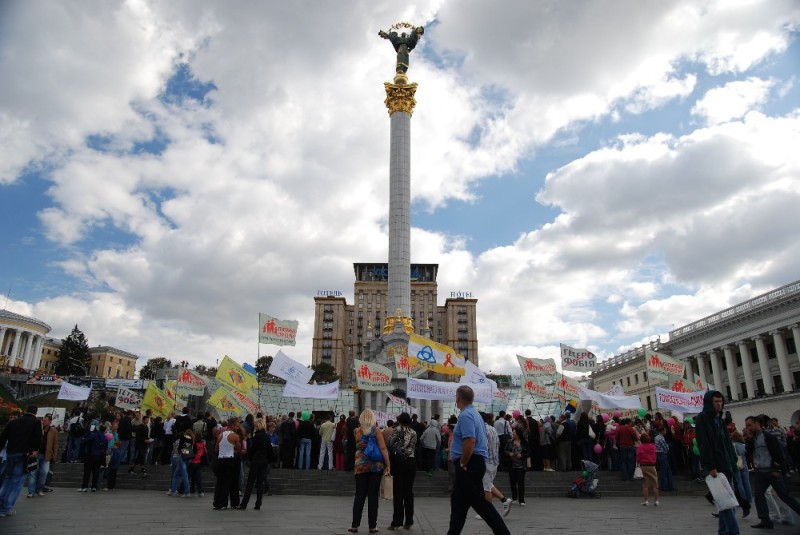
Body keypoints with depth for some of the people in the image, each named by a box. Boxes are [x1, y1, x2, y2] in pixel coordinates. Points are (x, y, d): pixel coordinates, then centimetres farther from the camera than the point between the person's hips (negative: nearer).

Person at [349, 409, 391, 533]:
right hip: (376, 466, -2)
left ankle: (355, 525, 11)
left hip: (360, 466, 2)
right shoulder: (376, 430, -6)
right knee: (373, 495, 4)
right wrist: (388, 465, -9)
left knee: (359, 495, 9)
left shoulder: (357, 431, 2)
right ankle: (372, 526, 8)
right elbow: (383, 448, -11)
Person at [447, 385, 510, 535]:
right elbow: (477, 441, 19)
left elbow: (470, 441, -28)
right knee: (458, 501, 15)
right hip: (476, 463, 10)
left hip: (469, 465, -10)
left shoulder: (466, 415, -17)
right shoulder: (475, 413, 15)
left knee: (479, 502, -5)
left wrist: (462, 464, -17)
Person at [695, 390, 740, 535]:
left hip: (726, 464, 8)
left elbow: (727, 442, 21)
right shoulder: (701, 419, -8)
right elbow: (703, 445, -15)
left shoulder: (718, 418, 17)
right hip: (716, 466, -8)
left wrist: (733, 460, 12)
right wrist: (710, 467, -19)